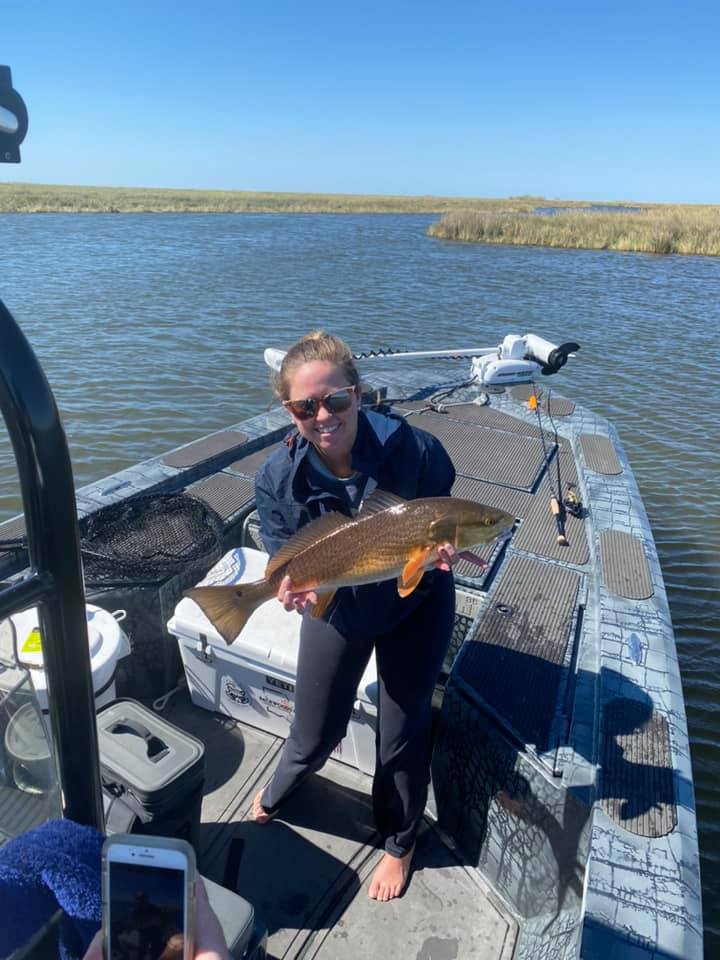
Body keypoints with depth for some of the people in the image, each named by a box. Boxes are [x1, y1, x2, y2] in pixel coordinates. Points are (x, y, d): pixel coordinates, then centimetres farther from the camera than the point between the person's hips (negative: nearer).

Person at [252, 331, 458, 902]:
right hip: (338, 610, 2)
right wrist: (294, 589, -40)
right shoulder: (277, 479, -24)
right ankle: (281, 788, 57)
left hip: (416, 603, -1)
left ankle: (400, 843, 44)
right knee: (317, 731, 17)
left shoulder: (412, 449, -30)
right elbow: (286, 564, -17)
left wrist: (440, 545, -36)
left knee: (403, 735, 11)